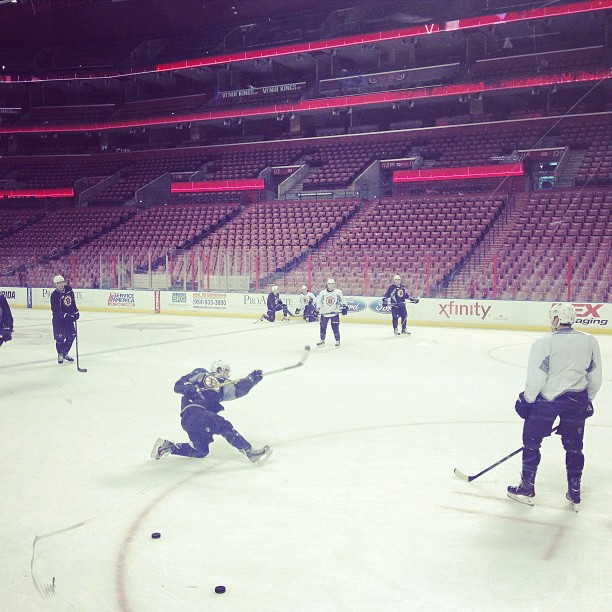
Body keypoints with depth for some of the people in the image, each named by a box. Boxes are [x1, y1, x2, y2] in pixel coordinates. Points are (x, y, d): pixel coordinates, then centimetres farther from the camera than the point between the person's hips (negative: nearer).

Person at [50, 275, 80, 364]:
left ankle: (65, 353, 23)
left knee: (71, 335, 7)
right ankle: (60, 355, 12)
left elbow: (73, 301, 15)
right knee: (60, 337, -7)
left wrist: (76, 311, 12)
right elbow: (56, 310, -26)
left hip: (69, 317, 6)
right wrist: (65, 315, -36)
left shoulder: (68, 289, -2)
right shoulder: (54, 295, -20)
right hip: (58, 318, -6)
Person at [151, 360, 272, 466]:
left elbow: (238, 389, 5)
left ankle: (167, 446, 19)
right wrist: (187, 387, -20)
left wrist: (252, 378, -8)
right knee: (224, 426, -22)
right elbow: (178, 386, 2)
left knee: (201, 452, 13)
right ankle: (250, 452, -27)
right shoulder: (201, 374, 9)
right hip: (192, 410, -9)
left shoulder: (223, 386, 24)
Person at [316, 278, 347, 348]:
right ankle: (322, 340, 22)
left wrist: (344, 306, 1)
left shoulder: (338, 292, -3)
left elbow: (342, 300, 11)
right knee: (322, 326, 5)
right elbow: (319, 302, 8)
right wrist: (318, 309, -2)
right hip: (325, 313, 2)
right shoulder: (322, 293, -1)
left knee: (335, 327, -6)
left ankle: (337, 341, 9)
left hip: (335, 313, -2)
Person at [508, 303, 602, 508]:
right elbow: (595, 378, 7)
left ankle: (527, 487, 16)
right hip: (577, 401, 4)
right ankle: (574, 491, 20)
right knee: (573, 446, 16)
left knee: (531, 441, 11)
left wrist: (526, 400, 1)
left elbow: (536, 378, -13)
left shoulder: (544, 343, -12)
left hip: (547, 399, -4)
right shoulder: (590, 341, 1)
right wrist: (588, 400, 21)